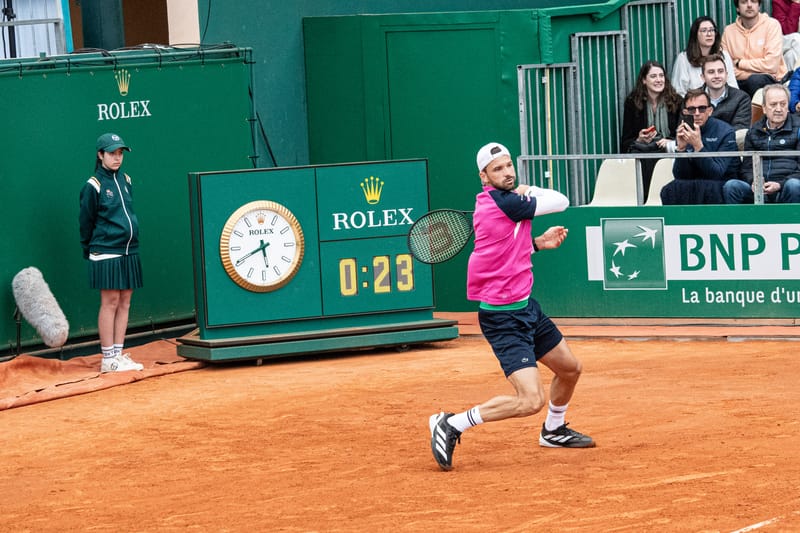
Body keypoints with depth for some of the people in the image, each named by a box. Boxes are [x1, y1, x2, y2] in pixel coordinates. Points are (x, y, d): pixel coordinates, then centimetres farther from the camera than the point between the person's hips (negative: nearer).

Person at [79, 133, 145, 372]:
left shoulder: (125, 181, 12)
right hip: (106, 254, -6)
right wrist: (89, 251, 5)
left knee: (124, 303, 7)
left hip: (129, 251, 6)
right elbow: (86, 222, -1)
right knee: (110, 303, -5)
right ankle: (108, 359, -1)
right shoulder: (93, 186, -7)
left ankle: (119, 355, 12)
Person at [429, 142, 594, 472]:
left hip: (525, 306, 10)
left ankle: (553, 431, 49)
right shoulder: (504, 203, -21)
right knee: (531, 400, -20)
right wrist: (528, 191, 5)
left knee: (570, 369, 25)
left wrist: (538, 243, 8)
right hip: (503, 317, -10)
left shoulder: (491, 201, 8)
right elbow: (561, 202, -11)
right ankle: (451, 425, -6)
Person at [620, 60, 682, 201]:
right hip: (642, 151, 0)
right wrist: (639, 140, -14)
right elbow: (625, 142, 8)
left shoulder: (676, 101, 10)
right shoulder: (632, 103, 9)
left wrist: (671, 141, -12)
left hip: (668, 149, 0)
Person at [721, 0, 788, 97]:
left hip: (771, 81, -3)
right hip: (743, 82, 3)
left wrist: (739, 63, -7)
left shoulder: (772, 25, -6)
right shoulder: (729, 30, 4)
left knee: (755, 80, -36)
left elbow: (771, 65, -16)